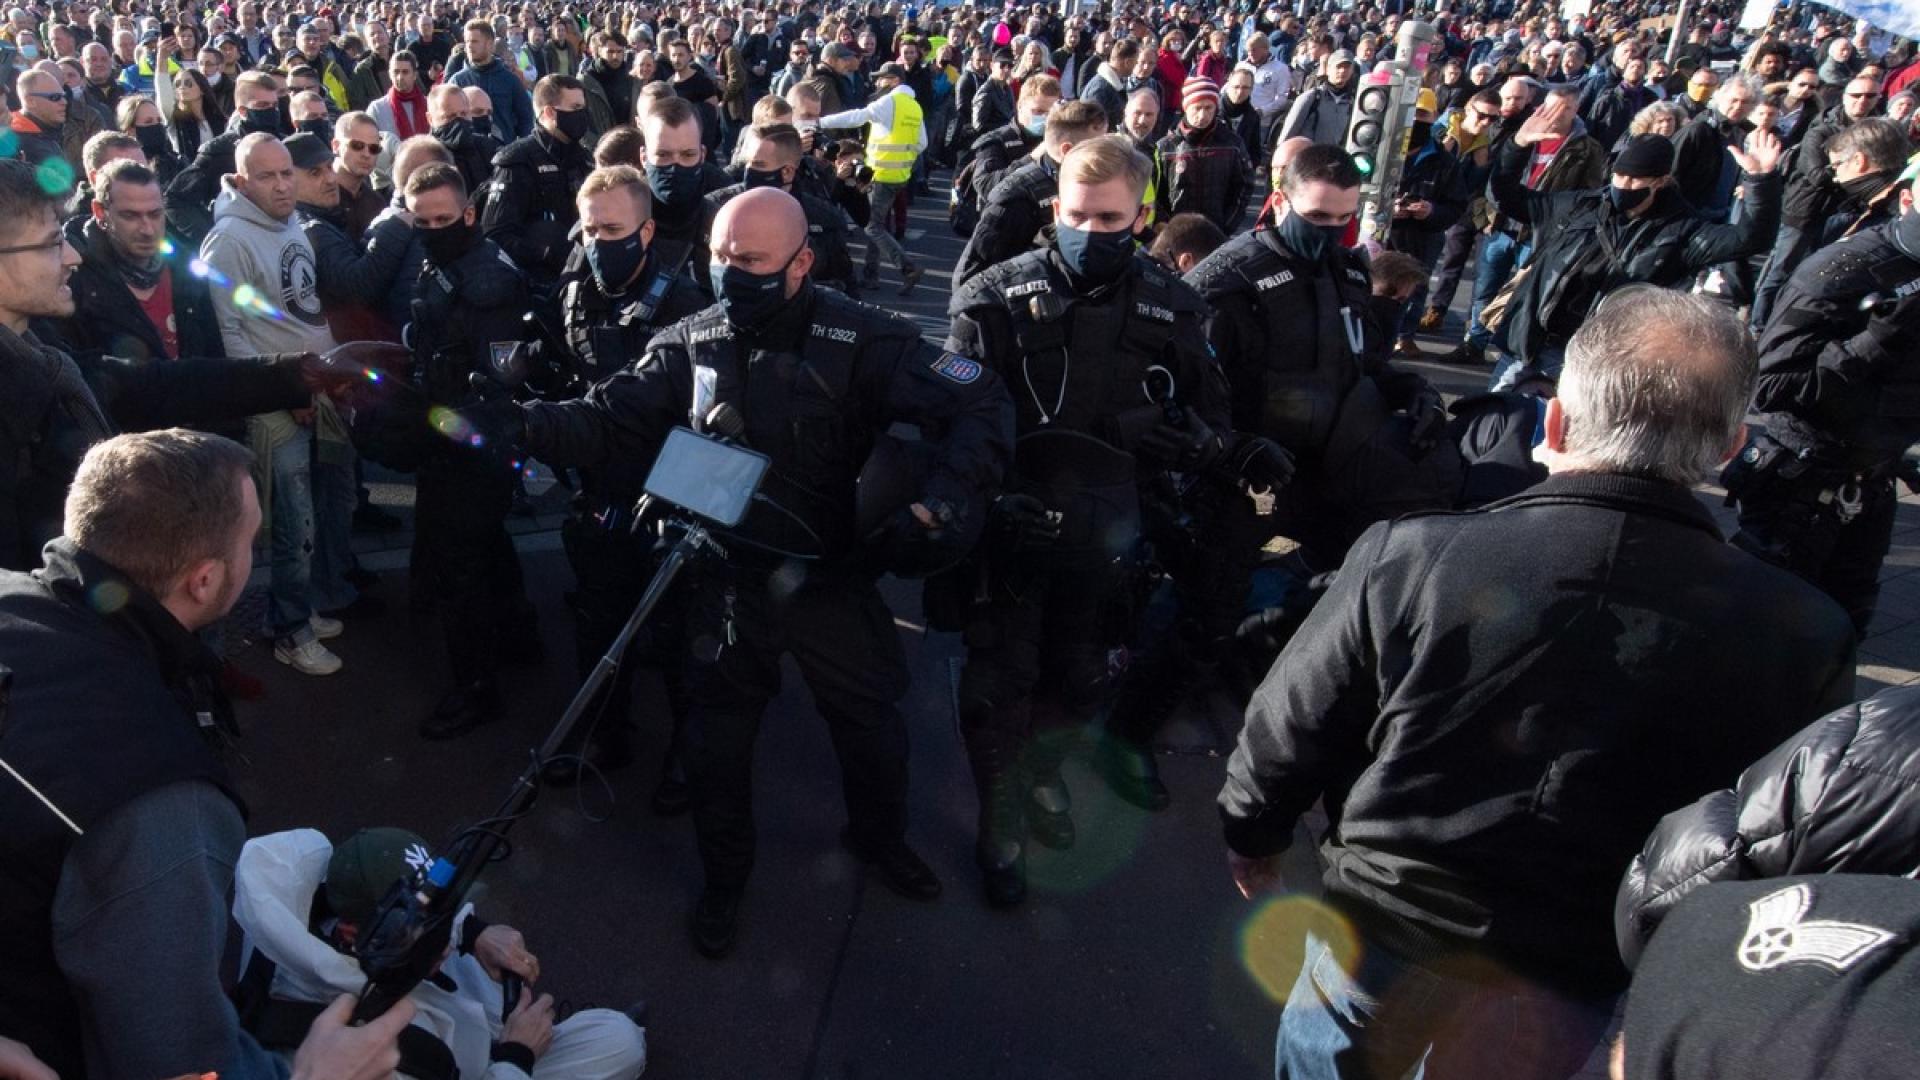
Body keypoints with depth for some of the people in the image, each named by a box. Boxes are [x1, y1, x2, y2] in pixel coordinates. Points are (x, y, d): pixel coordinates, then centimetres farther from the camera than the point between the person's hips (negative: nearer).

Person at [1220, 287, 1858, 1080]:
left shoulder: (1408, 557, -23)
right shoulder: (1801, 640, -17)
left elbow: (1287, 729, -11)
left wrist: (1252, 831, 10)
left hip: (1385, 937, -1)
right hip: (1568, 994, 2)